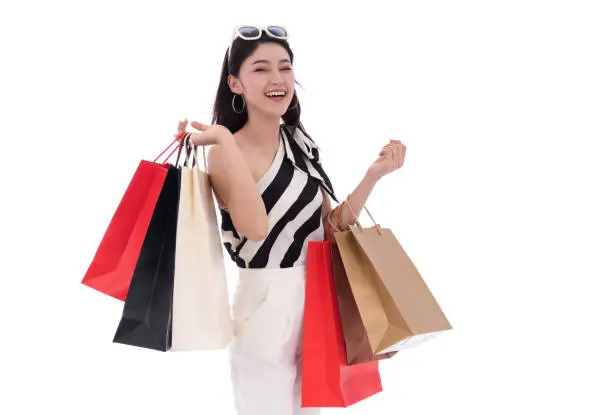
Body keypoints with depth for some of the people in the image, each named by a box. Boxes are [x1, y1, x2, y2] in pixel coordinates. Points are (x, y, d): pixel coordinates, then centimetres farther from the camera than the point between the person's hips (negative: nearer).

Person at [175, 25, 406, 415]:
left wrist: (374, 174, -3)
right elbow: (255, 228, -32)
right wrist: (226, 141, -30)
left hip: (318, 299, 7)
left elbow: (331, 227, 6)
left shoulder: (301, 143, 6)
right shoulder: (225, 153, -14)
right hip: (266, 305, -7)